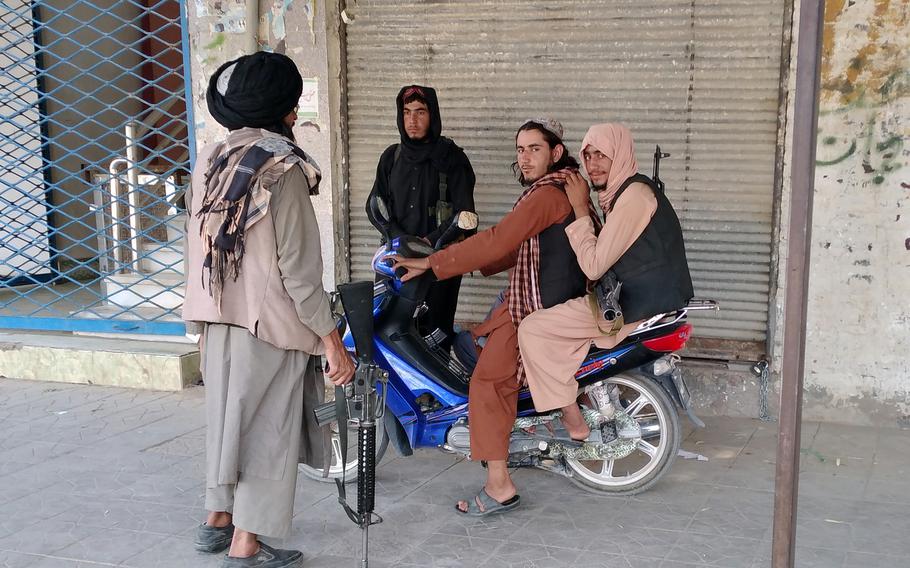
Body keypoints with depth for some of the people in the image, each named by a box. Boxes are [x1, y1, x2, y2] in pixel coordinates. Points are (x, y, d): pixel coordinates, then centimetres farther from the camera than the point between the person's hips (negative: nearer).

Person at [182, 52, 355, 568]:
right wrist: (333, 341, -14)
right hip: (270, 319, -7)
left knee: (228, 414, 20)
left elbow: (202, 244, 12)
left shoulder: (210, 161, 6)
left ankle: (219, 519, 33)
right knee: (267, 427, 3)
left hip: (218, 315, 7)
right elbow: (299, 267, -17)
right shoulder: (282, 169, -15)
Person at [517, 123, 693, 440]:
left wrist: (580, 209, -12)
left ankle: (574, 423, -5)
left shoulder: (635, 195, -17)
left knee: (531, 329, -10)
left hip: (639, 307, -11)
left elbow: (594, 266, -19)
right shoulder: (621, 193, 15)